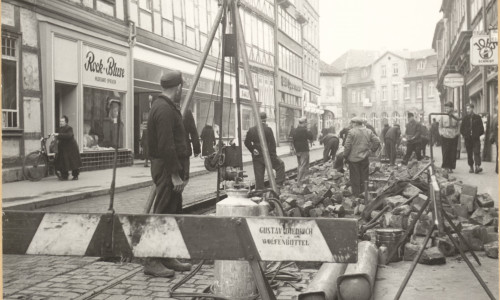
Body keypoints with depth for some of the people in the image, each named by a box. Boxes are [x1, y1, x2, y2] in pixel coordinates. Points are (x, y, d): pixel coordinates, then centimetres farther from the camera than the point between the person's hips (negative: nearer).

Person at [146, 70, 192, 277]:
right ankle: (152, 262, 0)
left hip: (171, 168, 11)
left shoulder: (167, 107, 17)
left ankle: (167, 258, 21)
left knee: (173, 213, 14)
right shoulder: (165, 109, -16)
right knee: (162, 214, -6)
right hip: (167, 169, -11)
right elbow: (166, 146, -23)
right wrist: (175, 175, -21)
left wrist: (181, 171, 18)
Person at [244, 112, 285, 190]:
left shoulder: (251, 130, 2)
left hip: (256, 157, 4)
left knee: (259, 176, 8)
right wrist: (273, 155, -4)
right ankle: (278, 183, 10)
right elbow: (272, 143, -9)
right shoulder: (268, 129, -10)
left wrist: (253, 150, 6)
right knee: (280, 165, 17)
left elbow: (247, 142, 3)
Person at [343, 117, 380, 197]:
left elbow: (347, 145, -14)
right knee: (364, 178, 14)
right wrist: (371, 149, 11)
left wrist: (345, 155, -2)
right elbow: (377, 142, 1)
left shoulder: (352, 132, -12)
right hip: (365, 158, 4)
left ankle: (356, 195, 11)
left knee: (355, 179, 6)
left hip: (353, 158, -4)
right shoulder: (368, 131, 3)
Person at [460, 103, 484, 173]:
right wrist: (464, 135, 4)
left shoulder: (477, 117, 3)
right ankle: (471, 167, 13)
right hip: (467, 139, 2)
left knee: (477, 152, -12)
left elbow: (481, 128, 7)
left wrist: (478, 135, 0)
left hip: (476, 138, -2)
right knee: (469, 154, 5)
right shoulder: (465, 118, 8)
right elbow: (462, 128, 13)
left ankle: (477, 166, -20)